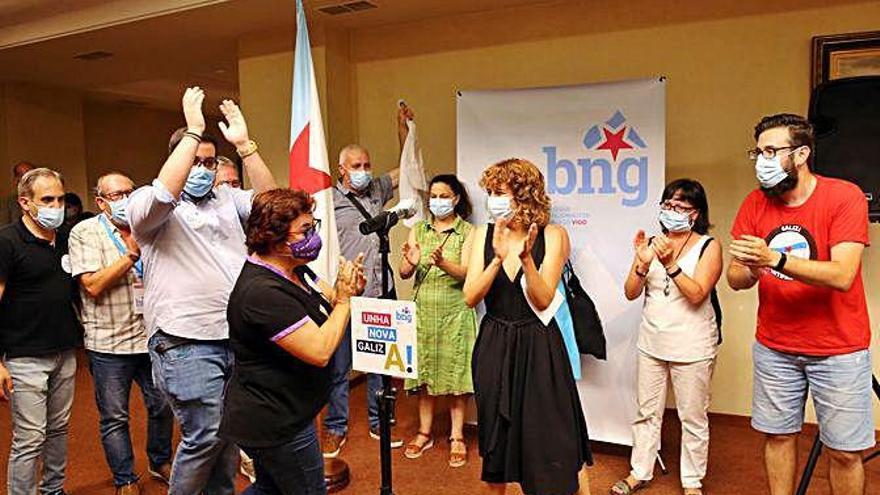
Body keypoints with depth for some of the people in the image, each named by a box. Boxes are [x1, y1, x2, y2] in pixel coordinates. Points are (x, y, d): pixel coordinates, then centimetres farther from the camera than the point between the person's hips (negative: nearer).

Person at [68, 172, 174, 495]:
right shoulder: (85, 232, -6)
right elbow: (93, 286, -17)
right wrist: (133, 253, -21)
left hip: (151, 336, 4)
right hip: (109, 344, -4)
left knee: (162, 406, 15)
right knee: (114, 418, 8)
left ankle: (160, 462, 37)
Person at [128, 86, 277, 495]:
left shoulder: (227, 198, 15)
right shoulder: (148, 204, -3)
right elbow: (163, 194, -26)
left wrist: (244, 143, -4)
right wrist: (194, 130, -23)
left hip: (237, 336, 6)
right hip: (187, 344, -6)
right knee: (204, 436, -3)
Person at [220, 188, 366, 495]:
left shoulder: (295, 270, 2)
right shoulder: (262, 292, -29)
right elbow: (320, 351, -32)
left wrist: (347, 288, -14)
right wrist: (345, 297, -21)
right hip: (276, 427, -10)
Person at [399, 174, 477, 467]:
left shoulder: (467, 232, -2)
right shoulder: (418, 230, 6)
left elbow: (465, 273, -15)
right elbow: (404, 273, -2)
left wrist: (442, 263, -34)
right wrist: (410, 262, -25)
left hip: (455, 311, -3)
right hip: (423, 310, 3)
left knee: (455, 371, 2)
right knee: (424, 369, 9)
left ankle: (457, 437, 16)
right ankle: (424, 432, 23)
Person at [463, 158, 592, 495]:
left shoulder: (552, 236, -7)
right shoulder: (484, 235, -1)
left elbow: (543, 300, -13)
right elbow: (470, 297, -8)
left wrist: (526, 257, -27)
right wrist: (498, 258, -21)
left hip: (538, 345, -3)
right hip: (494, 344, 3)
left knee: (554, 434, 3)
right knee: (494, 432, 16)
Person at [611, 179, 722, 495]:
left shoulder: (708, 246, -6)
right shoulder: (652, 242, 4)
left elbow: (697, 294, -18)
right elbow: (631, 293, -1)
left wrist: (670, 263, -28)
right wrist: (642, 264, -19)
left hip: (692, 347, -3)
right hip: (652, 342, 4)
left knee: (693, 418, 9)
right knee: (647, 412, 14)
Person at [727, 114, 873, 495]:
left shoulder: (844, 196, -13)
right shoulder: (755, 203, -1)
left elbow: (842, 276, -24)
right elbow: (735, 280, -4)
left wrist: (775, 259, -34)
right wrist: (750, 270, -27)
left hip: (838, 350, -3)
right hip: (774, 347, 4)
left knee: (844, 451, 5)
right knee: (778, 435, 13)